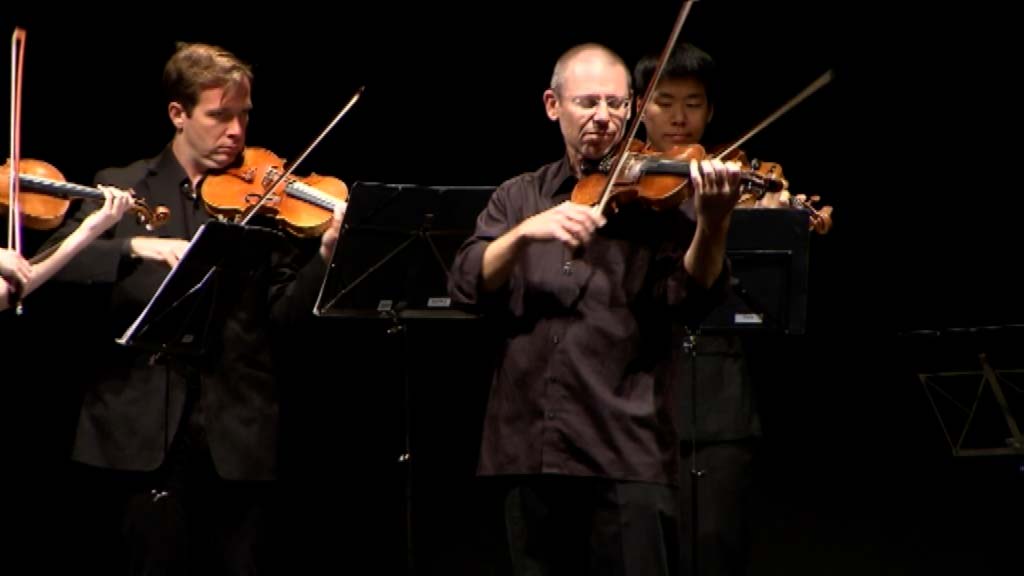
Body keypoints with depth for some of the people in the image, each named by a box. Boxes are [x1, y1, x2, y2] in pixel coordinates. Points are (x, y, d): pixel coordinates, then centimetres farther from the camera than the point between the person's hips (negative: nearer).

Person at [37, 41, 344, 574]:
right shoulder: (120, 188, 10)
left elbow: (282, 316, 1)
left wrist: (327, 255, -16)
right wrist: (137, 246, -20)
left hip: (237, 435, 1)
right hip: (139, 430, 0)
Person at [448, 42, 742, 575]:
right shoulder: (518, 198, 14)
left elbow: (688, 298, -10)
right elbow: (467, 287, 0)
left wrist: (712, 224, -28)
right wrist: (527, 230, -18)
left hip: (627, 450, -3)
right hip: (528, 448, 3)